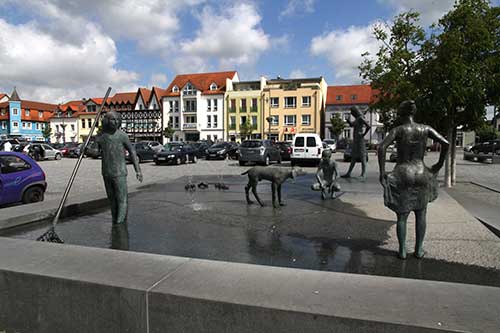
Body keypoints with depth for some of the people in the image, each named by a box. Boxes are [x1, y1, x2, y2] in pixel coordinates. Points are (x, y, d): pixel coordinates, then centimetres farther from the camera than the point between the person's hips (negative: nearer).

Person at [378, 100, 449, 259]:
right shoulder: (425, 129, 1)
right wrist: (440, 163, 10)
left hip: (402, 175, -2)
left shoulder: (398, 130, -6)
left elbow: (381, 148, -20)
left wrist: (382, 172, -14)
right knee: (421, 214, 17)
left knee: (401, 216, 10)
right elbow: (445, 143, -4)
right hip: (421, 174, 2)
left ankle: (402, 251, 15)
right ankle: (419, 250, 23)